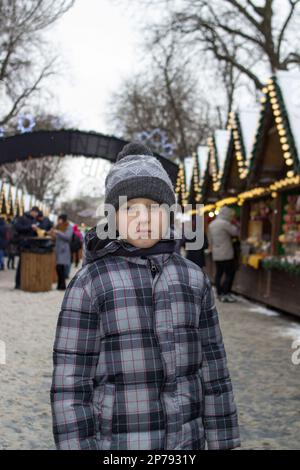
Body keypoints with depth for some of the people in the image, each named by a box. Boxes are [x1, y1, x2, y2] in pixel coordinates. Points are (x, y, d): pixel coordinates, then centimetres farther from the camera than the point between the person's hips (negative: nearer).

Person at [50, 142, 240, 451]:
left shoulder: (192, 279, 1)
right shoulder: (88, 283, -11)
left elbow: (211, 367, 5)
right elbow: (70, 382, -11)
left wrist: (222, 446, 6)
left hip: (181, 441, 4)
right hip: (117, 445, -4)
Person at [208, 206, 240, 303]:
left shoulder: (211, 224, 12)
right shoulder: (225, 223, -14)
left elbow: (210, 240, 17)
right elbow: (236, 232, -8)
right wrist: (233, 224, 6)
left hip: (216, 254, 8)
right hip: (226, 254, -8)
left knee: (219, 273, 9)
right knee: (229, 273, -3)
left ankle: (220, 294, 10)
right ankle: (226, 293, -6)